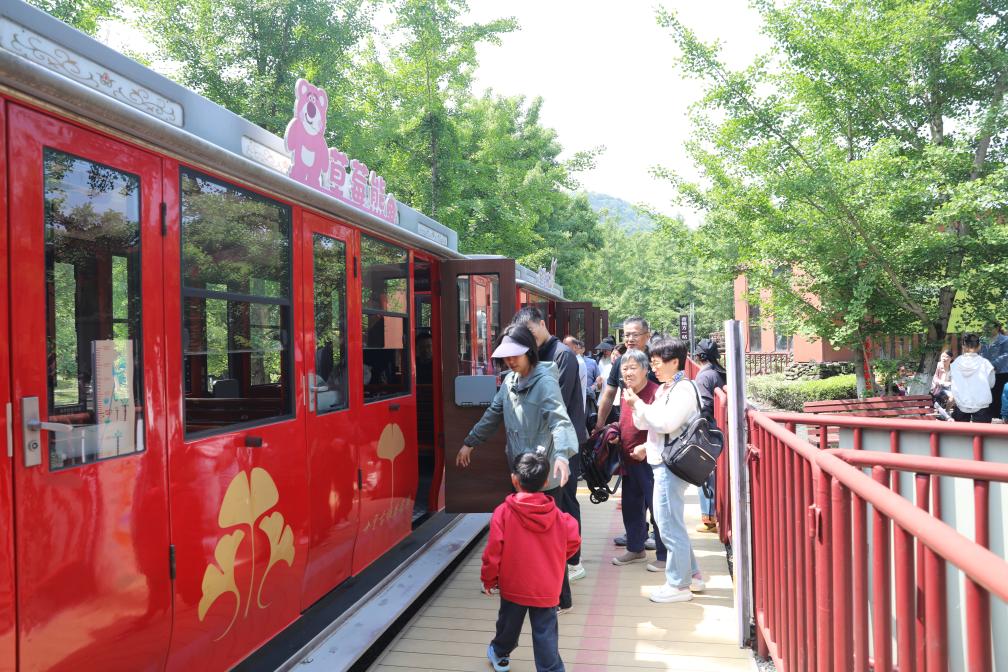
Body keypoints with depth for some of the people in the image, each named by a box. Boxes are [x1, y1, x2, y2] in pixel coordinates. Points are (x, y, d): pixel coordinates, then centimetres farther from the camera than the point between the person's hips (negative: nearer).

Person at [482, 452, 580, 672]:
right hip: (547, 589, 0)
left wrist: (488, 579, 2)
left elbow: (493, 550, -14)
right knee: (546, 633, 6)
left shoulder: (503, 512, -16)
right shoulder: (557, 514, -9)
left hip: (513, 586, 0)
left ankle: (500, 653, 48)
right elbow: (573, 541, -1)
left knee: (509, 624, 24)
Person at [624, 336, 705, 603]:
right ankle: (692, 575, 28)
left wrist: (638, 403, -15)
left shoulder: (683, 389, -12)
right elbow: (645, 424, 16)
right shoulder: (665, 389, 15)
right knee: (670, 522, 17)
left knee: (670, 525, -3)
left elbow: (665, 423, -23)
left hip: (671, 464, -10)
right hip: (662, 461, 10)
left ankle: (678, 585, 9)